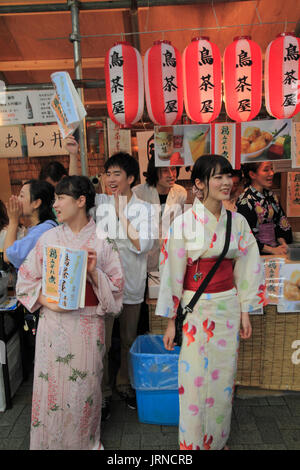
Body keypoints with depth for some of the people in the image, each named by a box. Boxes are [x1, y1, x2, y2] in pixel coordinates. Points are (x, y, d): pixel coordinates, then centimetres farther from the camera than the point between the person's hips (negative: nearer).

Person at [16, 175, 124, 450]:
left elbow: (115, 286, -3)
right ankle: (50, 440, 37)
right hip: (53, 322, 2)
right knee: (53, 382, 11)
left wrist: (94, 271, -20)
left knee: (84, 382, 11)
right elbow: (26, 279, 5)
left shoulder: (102, 240, -4)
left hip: (87, 323, -1)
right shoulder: (49, 238, 2)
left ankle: (87, 439, 38)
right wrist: (47, 301, -10)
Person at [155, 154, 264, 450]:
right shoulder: (184, 223, -10)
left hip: (228, 307, 4)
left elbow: (245, 270, 7)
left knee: (223, 377, 14)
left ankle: (217, 440, 39)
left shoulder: (238, 222, 1)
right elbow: (172, 274, -7)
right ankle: (193, 443, 31)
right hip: (194, 308, -3)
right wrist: (171, 321, -4)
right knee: (193, 379, 5)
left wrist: (245, 312, 7)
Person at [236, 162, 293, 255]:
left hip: (276, 248, 6)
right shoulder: (245, 201, -10)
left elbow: (280, 222, 18)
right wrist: (272, 250, -13)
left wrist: (283, 243, 0)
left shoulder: (271, 196, 13)